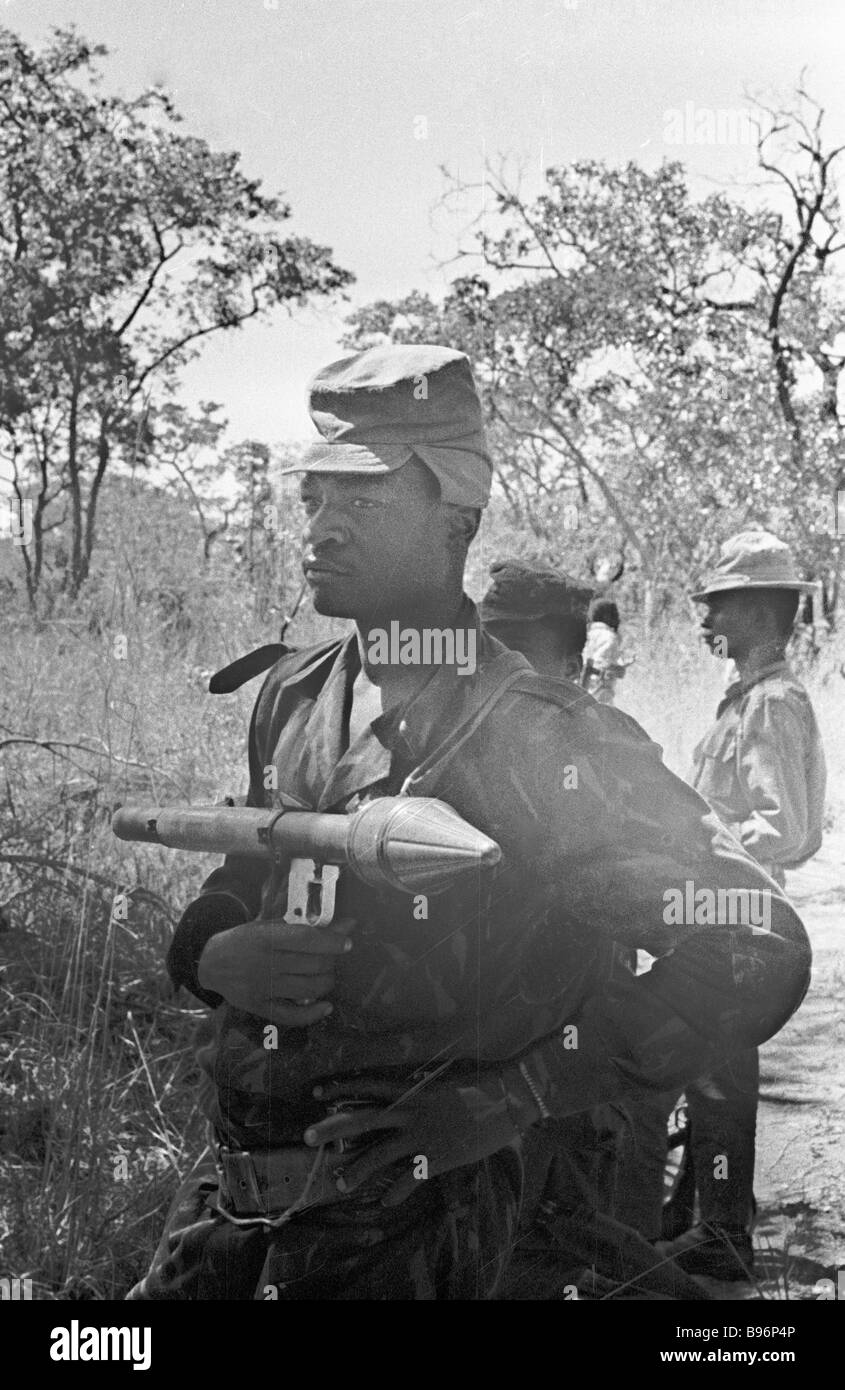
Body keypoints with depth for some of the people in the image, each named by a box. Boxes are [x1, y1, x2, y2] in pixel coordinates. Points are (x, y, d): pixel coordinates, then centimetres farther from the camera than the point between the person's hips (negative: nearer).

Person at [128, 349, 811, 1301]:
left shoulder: (538, 738, -16)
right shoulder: (290, 696, 3)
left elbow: (756, 956, -19)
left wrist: (512, 1093, -19)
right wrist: (218, 957, -8)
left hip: (402, 1221, -5)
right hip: (230, 1181, 6)